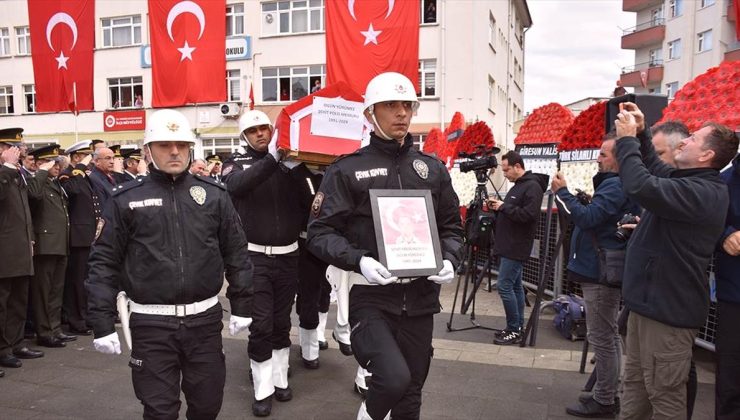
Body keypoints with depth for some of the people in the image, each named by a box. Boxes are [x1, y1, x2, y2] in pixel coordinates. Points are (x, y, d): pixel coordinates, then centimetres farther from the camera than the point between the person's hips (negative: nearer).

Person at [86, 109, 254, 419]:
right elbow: (104, 262, 0)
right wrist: (102, 324, -4)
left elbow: (236, 253, 8)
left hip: (204, 318, 2)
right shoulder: (126, 199, -1)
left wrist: (242, 307, 6)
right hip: (151, 323, -1)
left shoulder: (214, 194, 3)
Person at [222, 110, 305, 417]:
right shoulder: (237, 162, 0)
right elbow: (236, 186, -24)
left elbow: (305, 199, 1)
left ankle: (280, 379, 30)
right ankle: (263, 390, 13)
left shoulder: (289, 161, 6)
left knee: (282, 322, 13)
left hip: (288, 255, 2)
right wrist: (272, 158, -33)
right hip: (254, 256, -2)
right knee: (261, 324, -1)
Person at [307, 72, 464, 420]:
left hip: (420, 297, 4)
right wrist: (358, 261, -21)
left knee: (411, 391, 13)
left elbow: (451, 227, 16)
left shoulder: (432, 169, 10)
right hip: (371, 294, -4)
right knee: (394, 377, -22)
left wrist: (449, 260, -4)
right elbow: (320, 232, -5)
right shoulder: (348, 170, -3)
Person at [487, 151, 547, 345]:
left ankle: (514, 330, 0)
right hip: (509, 246, 10)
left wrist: (503, 207, -18)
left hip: (516, 248, -10)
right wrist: (498, 207, 6)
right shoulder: (517, 186, 17)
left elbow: (529, 215, -24)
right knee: (515, 286, 13)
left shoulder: (532, 186, -13)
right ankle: (517, 327, 20)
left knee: (504, 286, -9)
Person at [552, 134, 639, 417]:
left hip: (601, 272, -11)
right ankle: (609, 394, 28)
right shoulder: (617, 184, 16)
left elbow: (588, 218, -25)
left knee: (602, 338, -3)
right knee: (608, 336, 17)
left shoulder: (615, 185, -17)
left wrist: (562, 192, -17)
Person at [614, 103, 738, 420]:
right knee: (636, 382, 20)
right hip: (652, 299, 10)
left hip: (668, 307, -10)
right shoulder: (685, 180, 10)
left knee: (664, 394, 1)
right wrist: (640, 134, 13)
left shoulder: (702, 192, -22)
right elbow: (653, 170, 29)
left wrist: (627, 139, -22)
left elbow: (642, 186, -36)